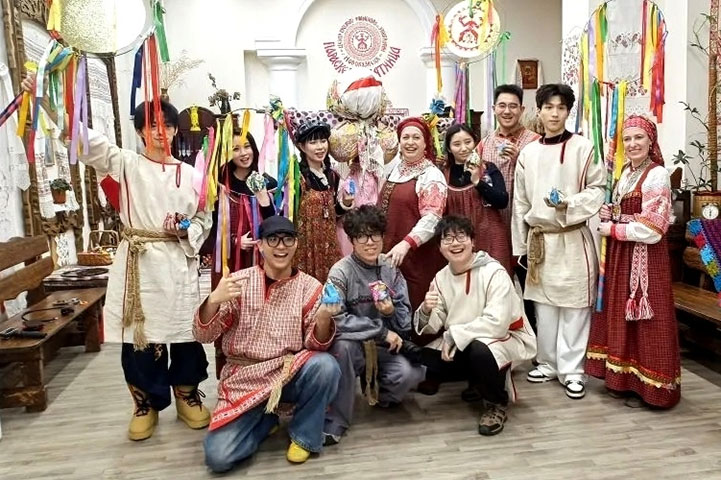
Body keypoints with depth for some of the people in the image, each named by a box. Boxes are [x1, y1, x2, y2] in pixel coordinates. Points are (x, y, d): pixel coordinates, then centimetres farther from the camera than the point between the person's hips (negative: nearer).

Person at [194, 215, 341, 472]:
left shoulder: (310, 287, -3)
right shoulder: (239, 281, -4)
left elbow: (316, 345, -7)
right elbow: (203, 336, -6)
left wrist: (323, 320, -29)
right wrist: (213, 300, -27)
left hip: (291, 373, 1)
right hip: (244, 378, 0)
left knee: (326, 366, -30)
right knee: (218, 457, -16)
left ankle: (304, 435, -3)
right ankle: (266, 418, 14)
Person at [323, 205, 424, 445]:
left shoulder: (391, 270, -1)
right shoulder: (341, 272, -14)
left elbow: (406, 322, 0)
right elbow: (336, 320, -26)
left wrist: (392, 312, -24)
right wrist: (382, 331, -22)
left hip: (384, 348, 3)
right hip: (353, 346, -3)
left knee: (412, 373, -25)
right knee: (344, 343, -36)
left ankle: (382, 393, 13)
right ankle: (336, 421, -18)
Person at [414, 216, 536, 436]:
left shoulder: (494, 272, -20)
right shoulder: (441, 277, -1)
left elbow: (497, 323, -31)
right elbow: (432, 327, -5)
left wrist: (454, 334, -26)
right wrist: (426, 311, -28)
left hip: (507, 338, -6)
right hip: (461, 343, 6)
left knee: (479, 350, -37)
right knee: (425, 358, -13)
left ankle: (497, 404, -4)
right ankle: (479, 381, 15)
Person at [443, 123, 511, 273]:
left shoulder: (489, 169, 0)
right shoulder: (444, 174, 4)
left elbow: (502, 201, -9)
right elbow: (442, 211, 11)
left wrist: (478, 181, -16)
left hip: (490, 238, -1)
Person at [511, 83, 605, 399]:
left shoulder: (584, 148, -4)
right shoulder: (528, 153, 8)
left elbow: (598, 190, -3)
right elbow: (520, 202, 9)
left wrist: (569, 204, -20)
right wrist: (520, 244, 9)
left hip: (573, 239, -4)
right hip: (539, 239, 4)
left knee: (574, 305, 0)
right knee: (543, 304, 11)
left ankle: (572, 370, 11)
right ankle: (548, 363, 25)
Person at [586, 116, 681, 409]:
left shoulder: (657, 175, -13)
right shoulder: (625, 173, 12)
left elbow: (651, 229, -19)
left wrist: (612, 230, -12)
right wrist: (608, 214, 0)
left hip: (645, 258, -8)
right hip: (620, 256, 8)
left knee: (645, 323, 1)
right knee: (620, 317, 13)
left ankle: (645, 385, 13)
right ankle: (623, 378, 25)